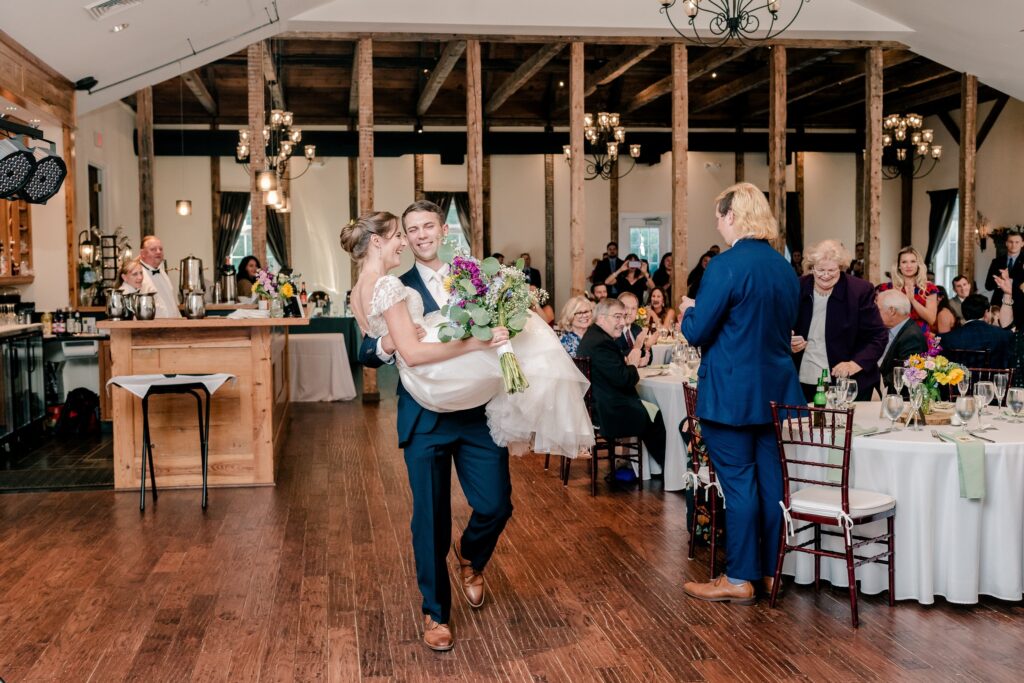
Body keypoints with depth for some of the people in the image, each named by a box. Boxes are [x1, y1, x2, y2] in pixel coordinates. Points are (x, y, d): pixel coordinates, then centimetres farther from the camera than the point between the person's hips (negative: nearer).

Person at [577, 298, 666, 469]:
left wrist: (626, 363, -1)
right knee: (658, 417, 6)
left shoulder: (591, 336, 11)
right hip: (610, 414, -10)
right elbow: (623, 379, -24)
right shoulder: (602, 343, -23)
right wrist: (632, 365, -5)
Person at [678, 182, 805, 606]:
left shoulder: (726, 266, -16)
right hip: (778, 391, 7)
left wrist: (689, 310, 6)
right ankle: (772, 570, 22)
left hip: (732, 394, -7)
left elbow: (697, 332, -15)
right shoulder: (785, 268, 8)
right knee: (772, 480, 12)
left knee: (739, 483, 0)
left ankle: (739, 579, 8)